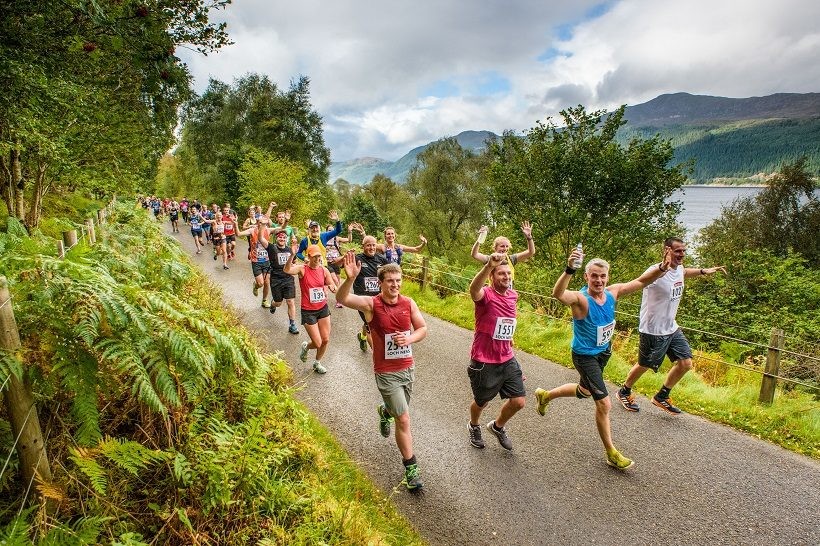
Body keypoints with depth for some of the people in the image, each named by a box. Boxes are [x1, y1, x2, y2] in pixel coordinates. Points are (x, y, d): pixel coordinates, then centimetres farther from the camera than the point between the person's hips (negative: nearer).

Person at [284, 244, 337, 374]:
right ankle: (306, 346, 34)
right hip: (308, 311, -4)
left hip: (323, 308, 5)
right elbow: (287, 270, -35)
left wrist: (332, 287, -21)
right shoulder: (302, 269, -15)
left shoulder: (324, 270, -2)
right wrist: (292, 255, -51)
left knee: (326, 340, 9)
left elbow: (333, 288, 3)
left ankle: (317, 363, 36)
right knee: (318, 343, -3)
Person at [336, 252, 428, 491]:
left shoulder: (408, 303, -4)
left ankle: (384, 411, 62)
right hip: (386, 373, -5)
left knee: (399, 410, 26)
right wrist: (350, 279, -51)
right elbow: (342, 299, -31)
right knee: (403, 420, -4)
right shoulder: (371, 303, -16)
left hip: (408, 368, 5)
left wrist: (409, 339, -17)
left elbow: (422, 329, 4)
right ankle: (411, 468, 13)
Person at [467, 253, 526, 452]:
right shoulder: (486, 294, -20)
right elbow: (474, 289, -47)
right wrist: (489, 265, -62)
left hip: (507, 360, 6)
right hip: (484, 362, -5)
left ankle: (498, 426, 36)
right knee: (481, 402, 16)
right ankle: (474, 427, 49)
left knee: (518, 401, 5)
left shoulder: (513, 295, 2)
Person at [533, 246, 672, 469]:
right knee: (604, 403, -6)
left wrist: (661, 268, -20)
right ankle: (611, 453, 15)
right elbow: (558, 294, -51)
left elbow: (641, 281, -1)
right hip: (585, 356, -8)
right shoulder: (580, 299, -29)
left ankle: (544, 395, 53)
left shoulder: (612, 293, -10)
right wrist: (569, 269, -67)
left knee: (584, 391, 28)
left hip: (603, 351, 8)